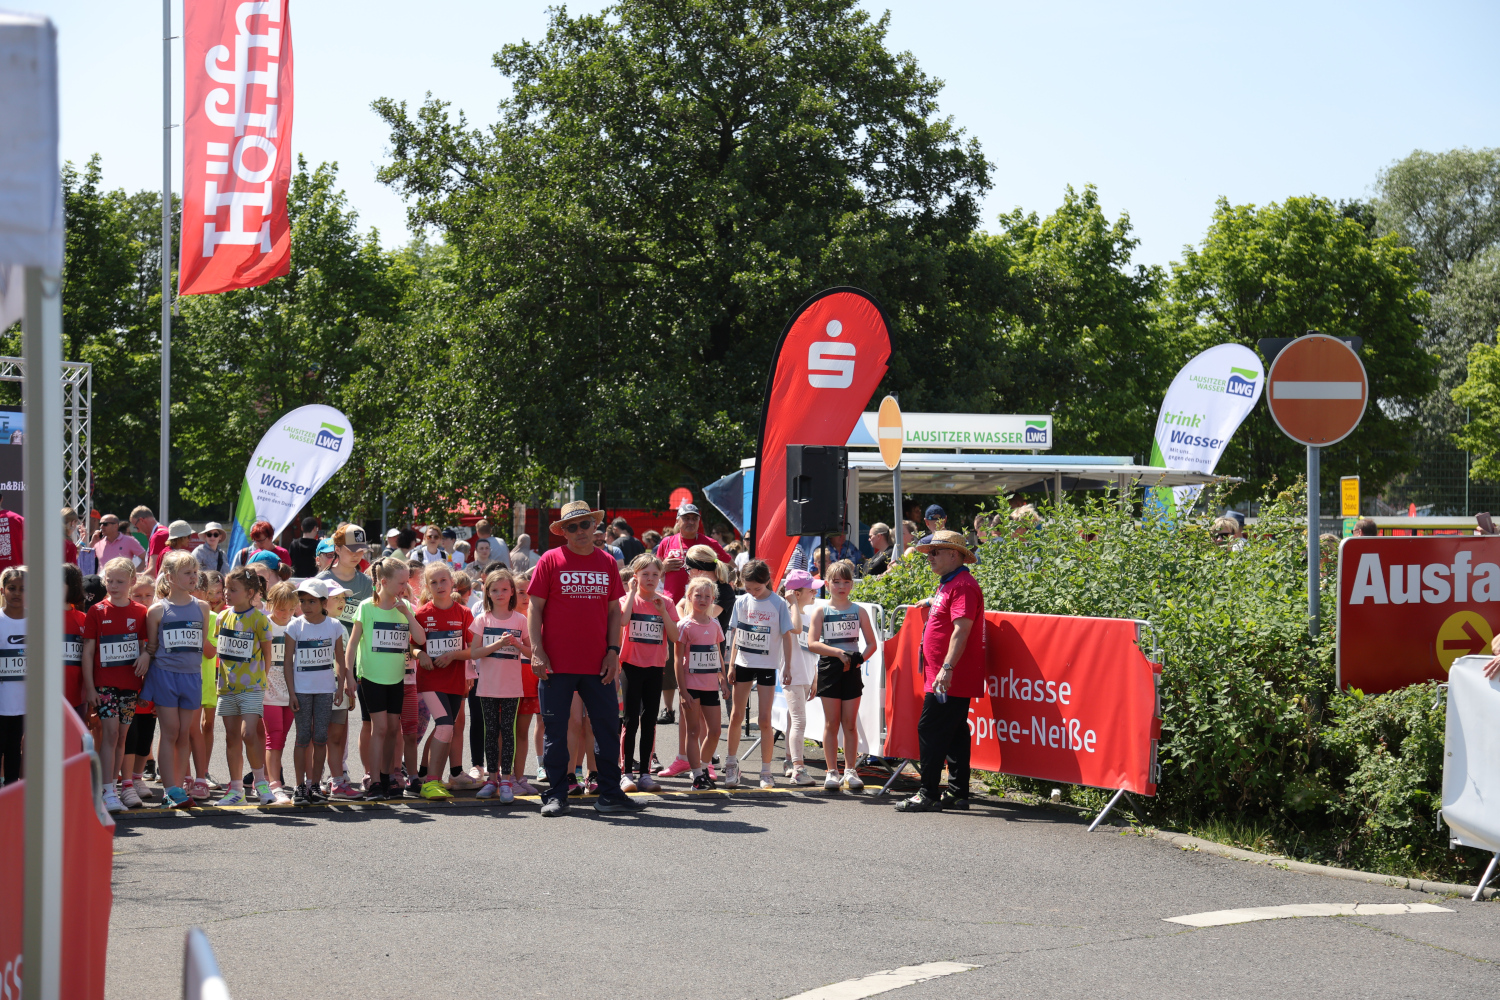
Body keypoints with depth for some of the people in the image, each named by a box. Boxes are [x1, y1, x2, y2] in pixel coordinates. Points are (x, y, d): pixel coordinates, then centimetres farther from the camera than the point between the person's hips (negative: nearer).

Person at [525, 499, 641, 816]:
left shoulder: (607, 563, 10)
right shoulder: (551, 560, 0)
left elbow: (614, 610, 13)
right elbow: (535, 608, -1)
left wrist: (612, 650, 3)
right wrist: (537, 651, -9)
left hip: (597, 665, 3)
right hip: (557, 665, -3)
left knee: (608, 727, 4)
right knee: (555, 729, 3)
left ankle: (610, 793, 12)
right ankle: (555, 795, 10)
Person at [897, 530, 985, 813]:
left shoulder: (963, 585, -15)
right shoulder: (947, 584, 18)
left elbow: (961, 630, -24)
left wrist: (947, 668, -29)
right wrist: (932, 602, 31)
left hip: (949, 678, -11)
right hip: (945, 679, 11)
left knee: (930, 730, -11)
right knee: (953, 733, 11)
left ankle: (928, 796, -10)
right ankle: (958, 794, 15)